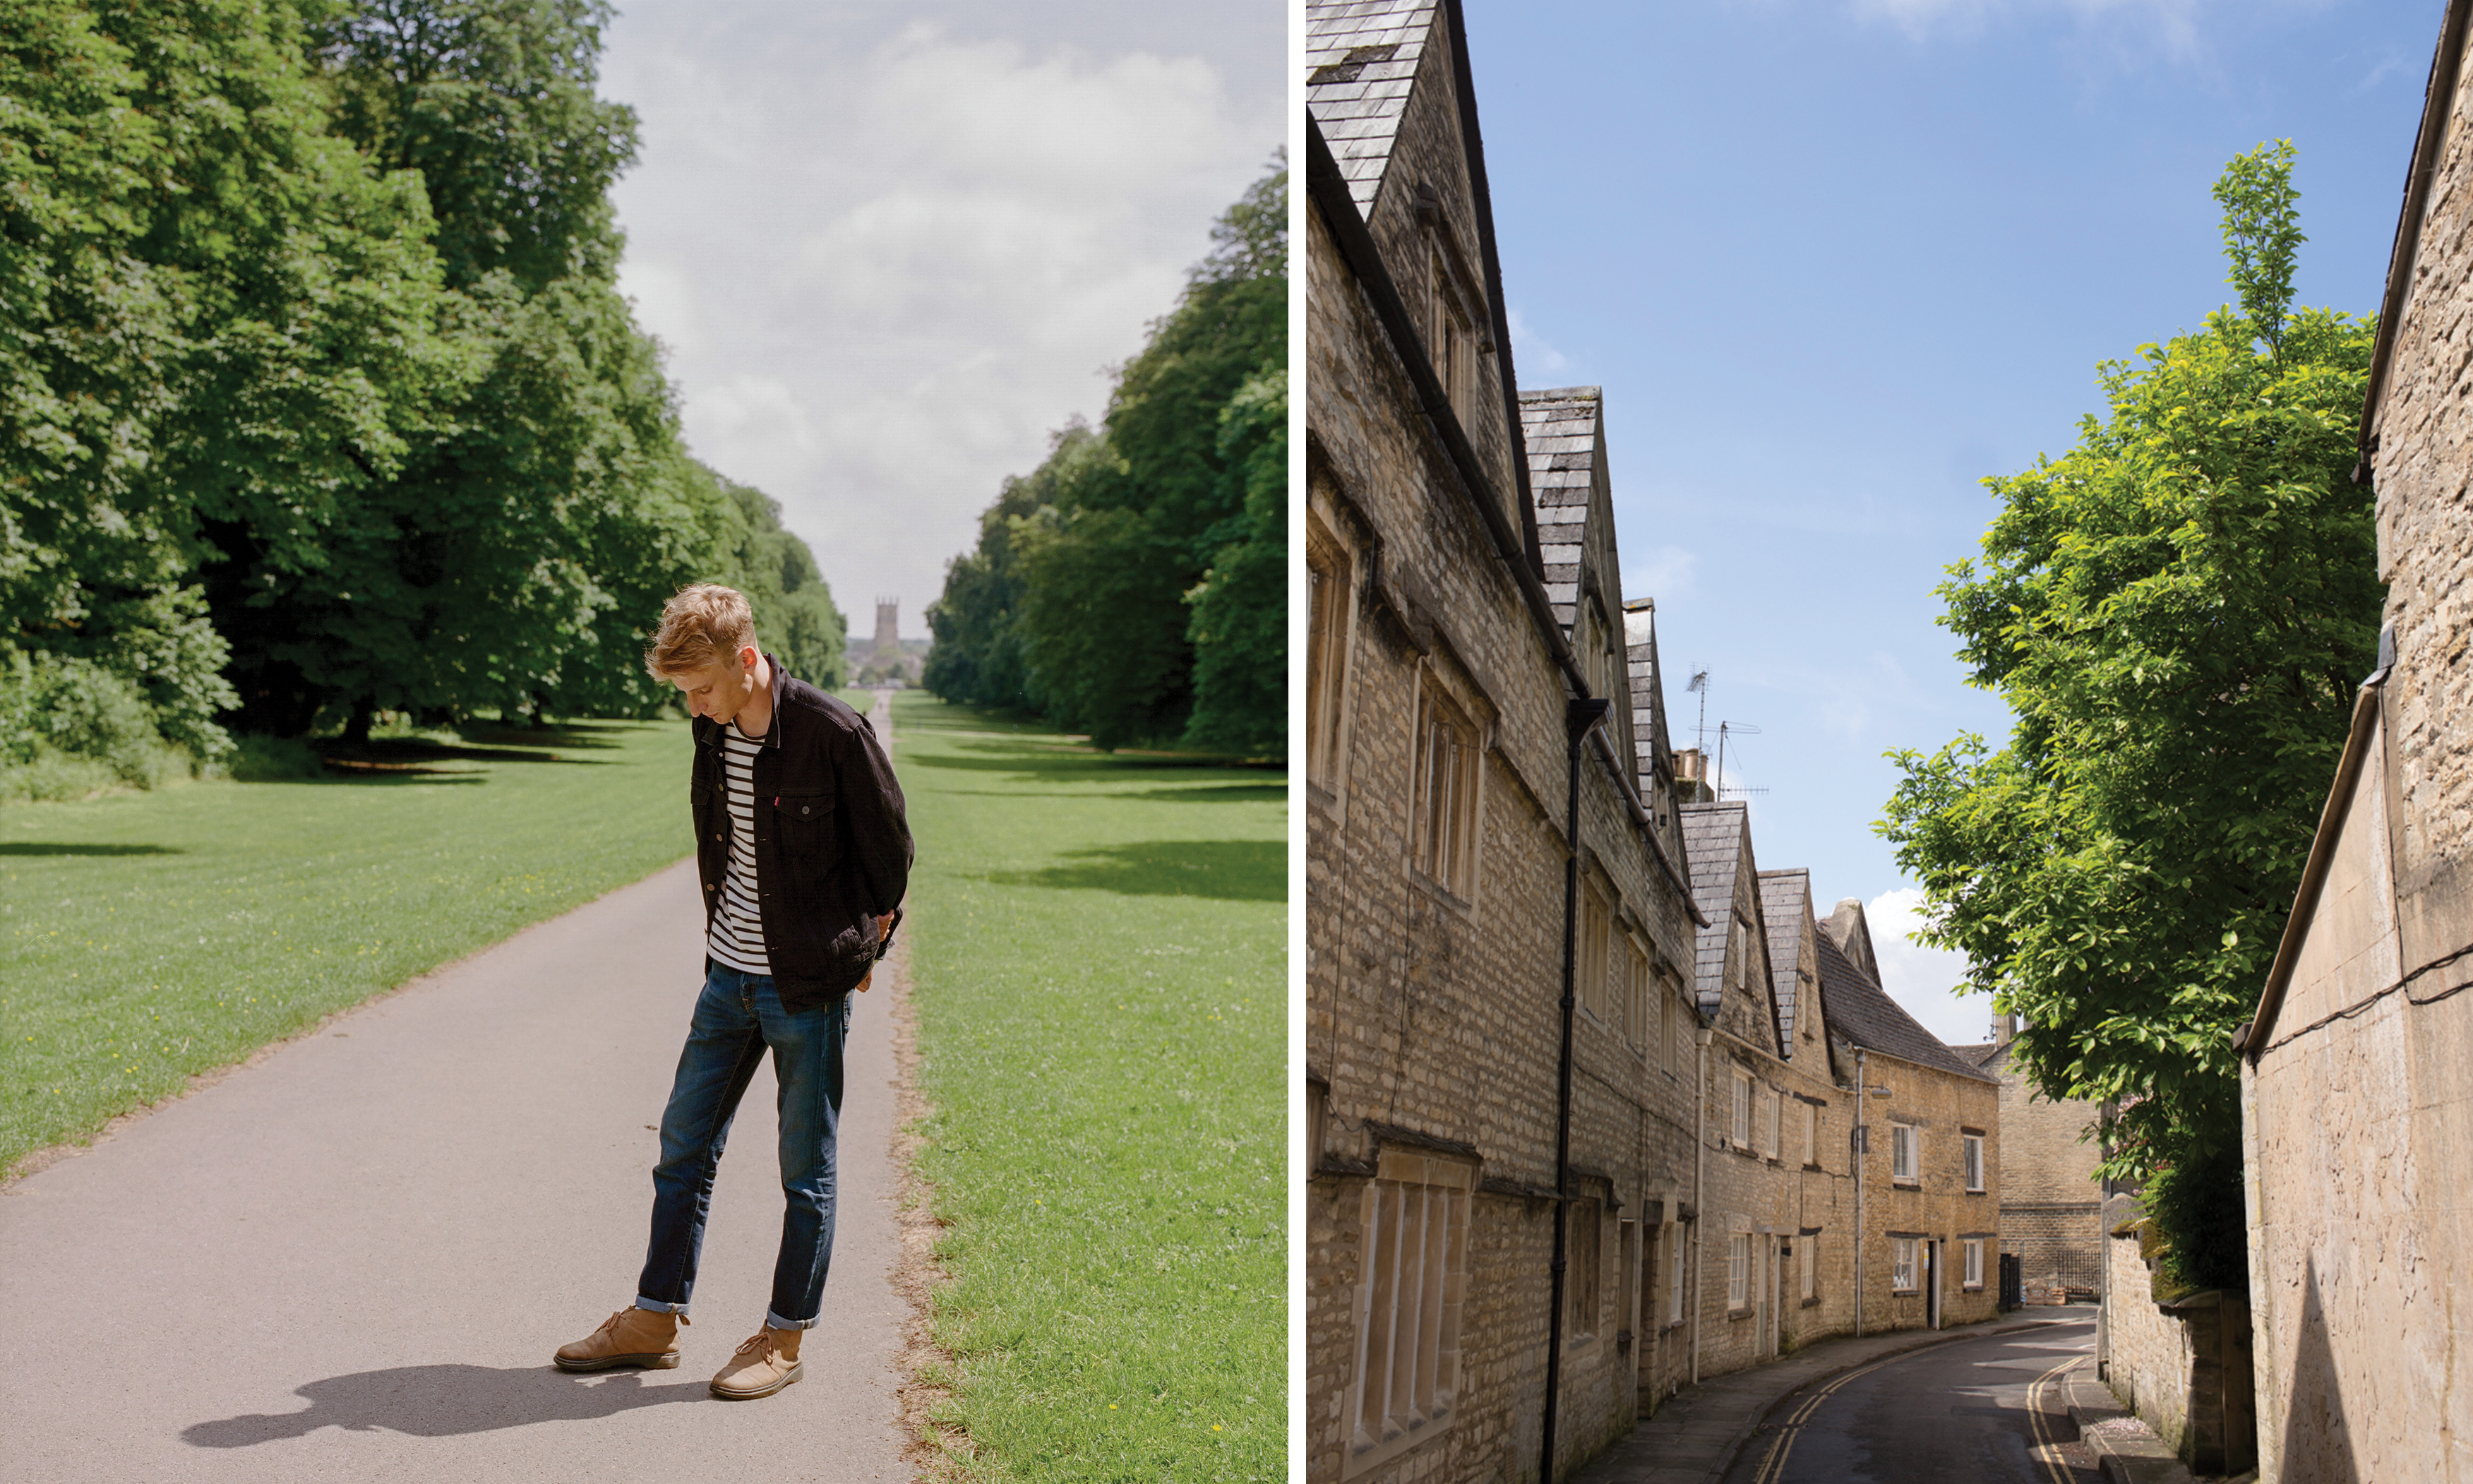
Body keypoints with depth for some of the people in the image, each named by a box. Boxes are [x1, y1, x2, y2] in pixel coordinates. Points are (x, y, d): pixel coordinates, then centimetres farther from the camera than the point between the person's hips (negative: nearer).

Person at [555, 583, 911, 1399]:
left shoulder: (833, 732, -19)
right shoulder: (715, 731, 1)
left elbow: (890, 848, -8)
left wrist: (861, 947, 0)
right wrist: (727, 930, 14)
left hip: (807, 986, -7)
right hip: (729, 976, 7)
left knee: (806, 1167, 5)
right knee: (684, 1143, 12)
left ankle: (785, 1337, 17)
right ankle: (655, 1319, 25)